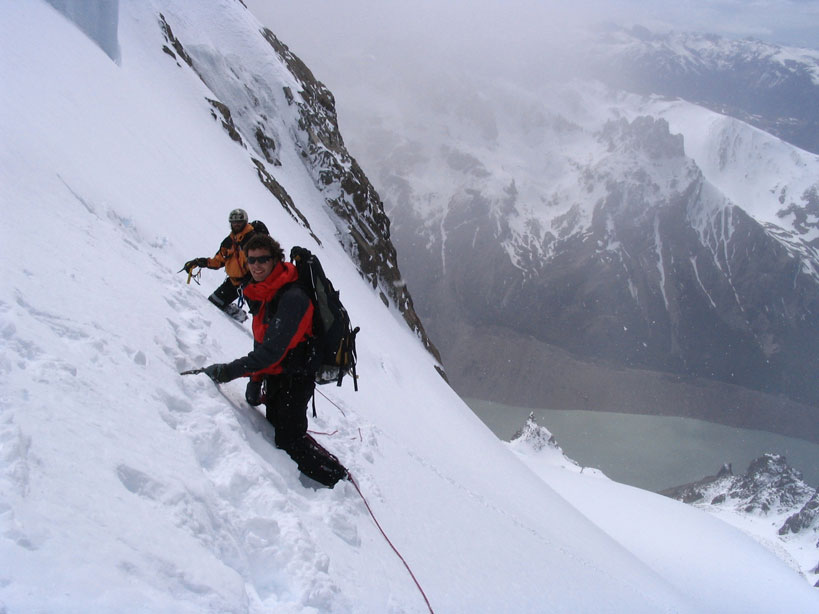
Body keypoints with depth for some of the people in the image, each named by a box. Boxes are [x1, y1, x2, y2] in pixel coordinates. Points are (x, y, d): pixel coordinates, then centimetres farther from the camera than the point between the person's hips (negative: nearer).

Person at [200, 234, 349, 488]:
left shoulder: (292, 297, -24)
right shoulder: (260, 293, 7)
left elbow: (273, 349, -29)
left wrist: (231, 370, -30)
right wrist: (256, 379, 10)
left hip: (295, 378, -10)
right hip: (275, 375, 10)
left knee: (290, 440, -10)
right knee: (277, 429, 16)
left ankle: (341, 480, 5)